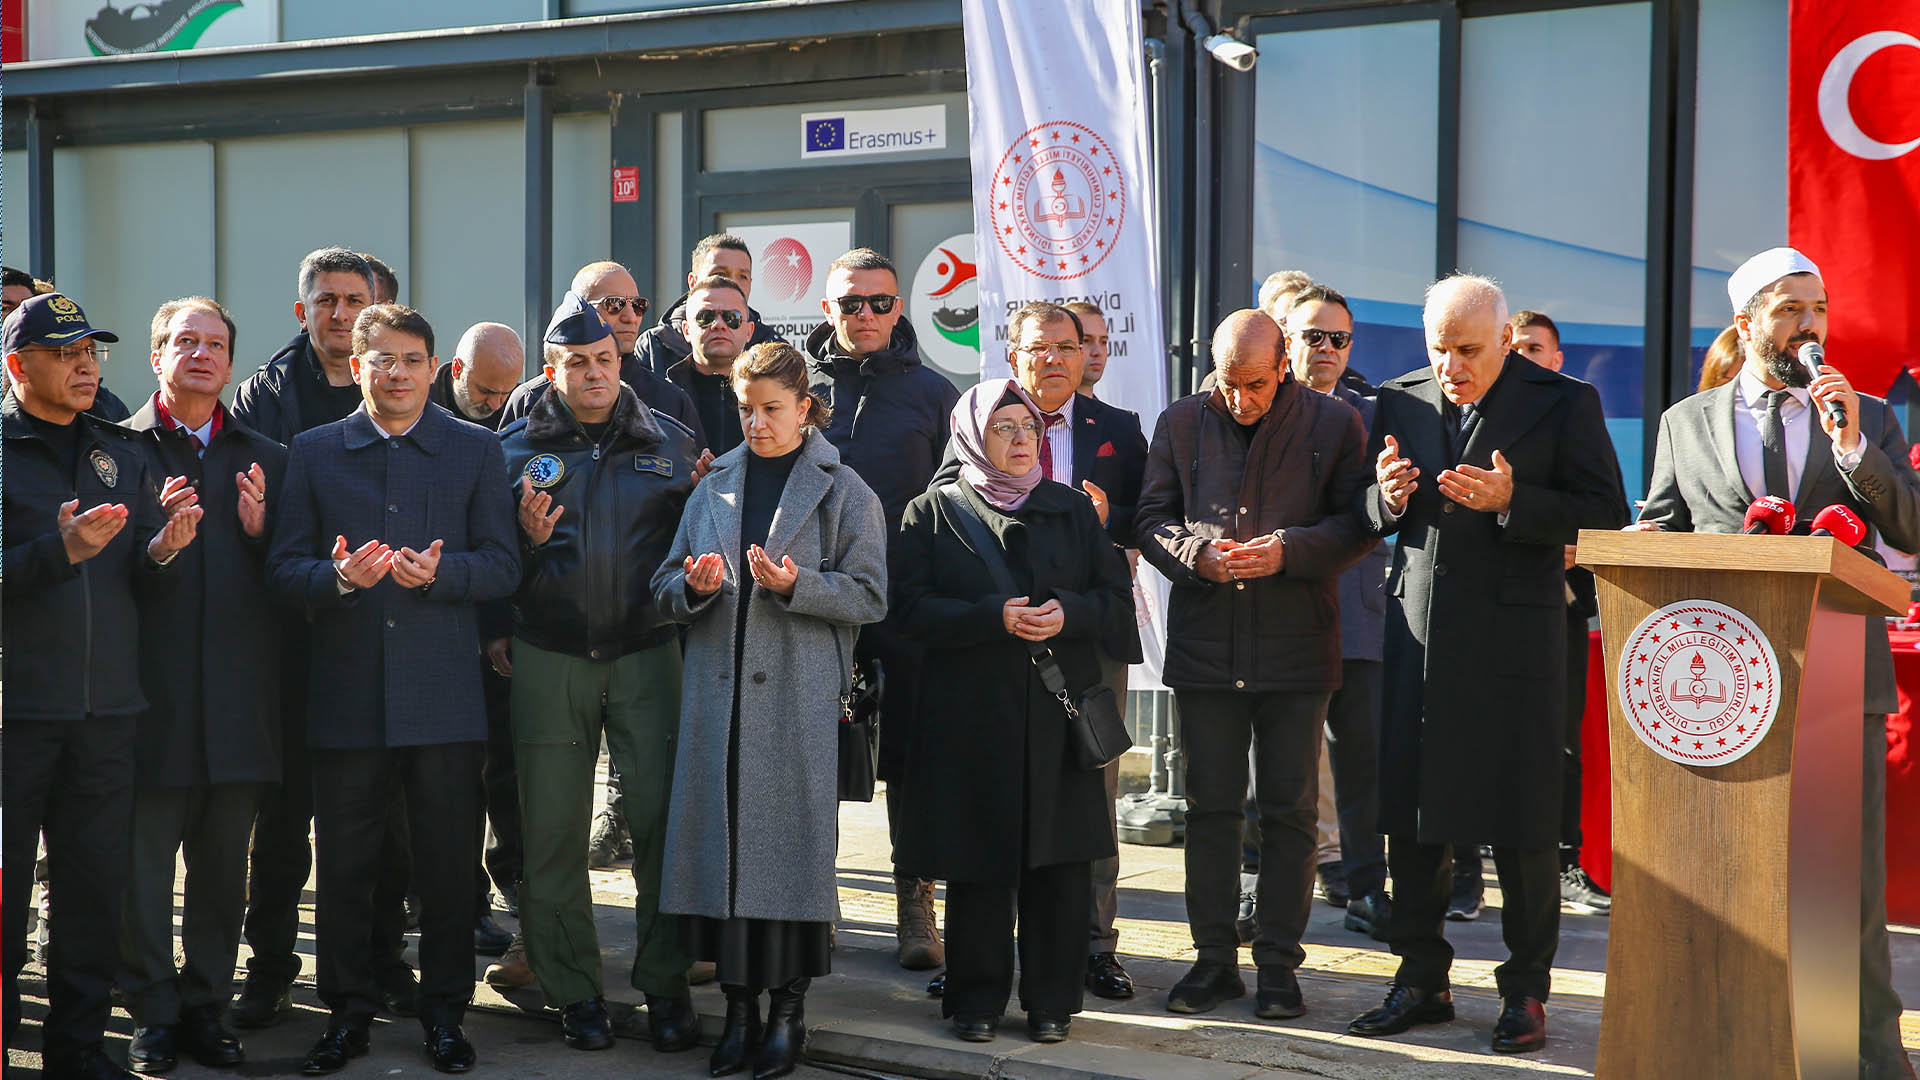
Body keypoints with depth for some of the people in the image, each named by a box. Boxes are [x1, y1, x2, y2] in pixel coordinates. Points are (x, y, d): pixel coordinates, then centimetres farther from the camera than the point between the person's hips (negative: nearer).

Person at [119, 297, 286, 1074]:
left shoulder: (265, 460, 13)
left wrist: (259, 532, -9)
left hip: (237, 699, 3)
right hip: (151, 690, -3)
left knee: (223, 865, 9)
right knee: (145, 866, 3)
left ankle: (207, 1008, 20)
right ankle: (154, 1015, 15)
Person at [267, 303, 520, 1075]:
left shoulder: (476, 451, 7)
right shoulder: (313, 452, 9)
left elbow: (503, 565, 2)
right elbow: (283, 568, 4)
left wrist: (438, 573, -16)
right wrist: (340, 577, -16)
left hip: (444, 693, -1)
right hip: (346, 690, 1)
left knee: (447, 863, 5)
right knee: (343, 863, 7)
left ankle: (444, 1013, 18)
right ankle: (348, 1012, 21)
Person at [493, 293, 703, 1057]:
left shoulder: (670, 443, 9)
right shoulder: (517, 447, 7)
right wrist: (525, 538, -13)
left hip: (646, 654, 0)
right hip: (549, 659, 0)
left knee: (662, 818, -3)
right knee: (553, 830, 5)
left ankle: (665, 986, 11)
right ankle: (573, 991, 18)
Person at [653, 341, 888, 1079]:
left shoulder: (844, 492, 4)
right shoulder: (714, 487, 16)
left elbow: (869, 598, -2)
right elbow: (666, 589, 16)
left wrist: (795, 585, -16)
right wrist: (694, 586, -6)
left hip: (800, 697, -3)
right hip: (719, 692, 4)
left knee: (793, 843, -3)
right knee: (722, 838, 3)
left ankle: (788, 1010, 9)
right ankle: (739, 1009, 13)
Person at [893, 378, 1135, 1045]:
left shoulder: (1073, 510, 14)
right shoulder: (934, 513, 7)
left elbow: (1117, 600, 9)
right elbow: (913, 609, -4)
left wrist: (1068, 613, -11)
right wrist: (996, 618, -16)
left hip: (1059, 714, 2)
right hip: (969, 714, -2)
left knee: (1060, 861, 1)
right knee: (978, 862, 1)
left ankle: (1052, 1001, 13)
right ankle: (977, 1000, 14)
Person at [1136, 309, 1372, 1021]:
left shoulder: (1334, 424, 0)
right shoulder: (1181, 423, 6)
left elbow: (1358, 523, -1)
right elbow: (1151, 518, 8)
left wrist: (1288, 550, -16)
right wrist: (1197, 552, -12)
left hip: (1297, 648, -2)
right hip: (1205, 647, 2)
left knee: (1289, 808, 4)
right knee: (1210, 805, 8)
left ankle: (1279, 962, 14)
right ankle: (1214, 958, 18)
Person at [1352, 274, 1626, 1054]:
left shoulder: (1564, 403, -3)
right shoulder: (1399, 401, 10)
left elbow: (1605, 516, -7)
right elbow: (1366, 519, 14)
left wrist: (1511, 501, -20)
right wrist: (1386, 496, -9)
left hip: (1515, 633, -4)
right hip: (1416, 631, 4)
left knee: (1520, 823, 2)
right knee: (1410, 813, 8)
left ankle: (1525, 991, 16)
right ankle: (1422, 979, 22)